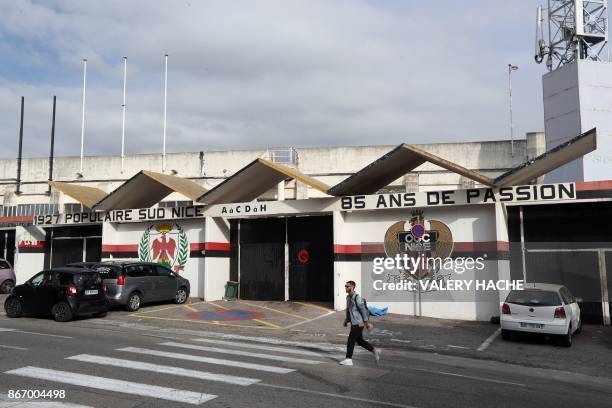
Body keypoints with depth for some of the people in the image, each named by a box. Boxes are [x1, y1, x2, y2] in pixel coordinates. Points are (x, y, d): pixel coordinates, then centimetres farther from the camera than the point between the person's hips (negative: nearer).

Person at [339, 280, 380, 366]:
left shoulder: (357, 298, -17)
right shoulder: (348, 297, 11)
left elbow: (363, 310, -17)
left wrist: (366, 322, -16)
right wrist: (346, 320, 18)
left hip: (358, 323, -9)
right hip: (354, 323, 9)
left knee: (350, 341, -6)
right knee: (360, 341, 15)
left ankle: (348, 359, 2)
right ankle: (375, 351, 27)